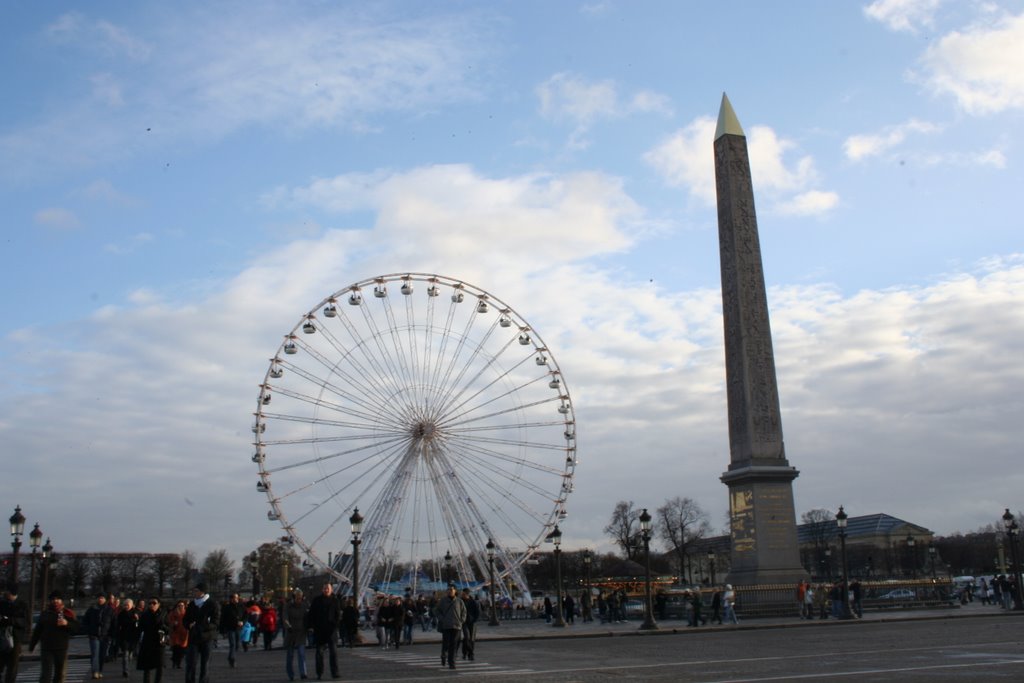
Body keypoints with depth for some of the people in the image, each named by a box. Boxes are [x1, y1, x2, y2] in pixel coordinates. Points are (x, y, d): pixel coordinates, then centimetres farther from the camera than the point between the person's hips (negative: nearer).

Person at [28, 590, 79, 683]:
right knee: (46, 674, -10)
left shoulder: (68, 614, 3)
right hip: (46, 648, -1)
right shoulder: (45, 614, 5)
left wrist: (67, 623, -19)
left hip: (62, 649, 1)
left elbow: (76, 628, -2)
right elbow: (37, 631, 10)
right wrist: (32, 645, 10)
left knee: (60, 674, 11)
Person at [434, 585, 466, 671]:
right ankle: (443, 656, 25)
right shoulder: (442, 601, 3)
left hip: (456, 626, 1)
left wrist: (461, 621, 3)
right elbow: (436, 611, 7)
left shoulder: (459, 601, 5)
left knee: (453, 645, -3)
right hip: (445, 626, -1)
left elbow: (464, 612, 14)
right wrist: (441, 619, -4)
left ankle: (451, 663, 3)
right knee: (446, 643, -6)